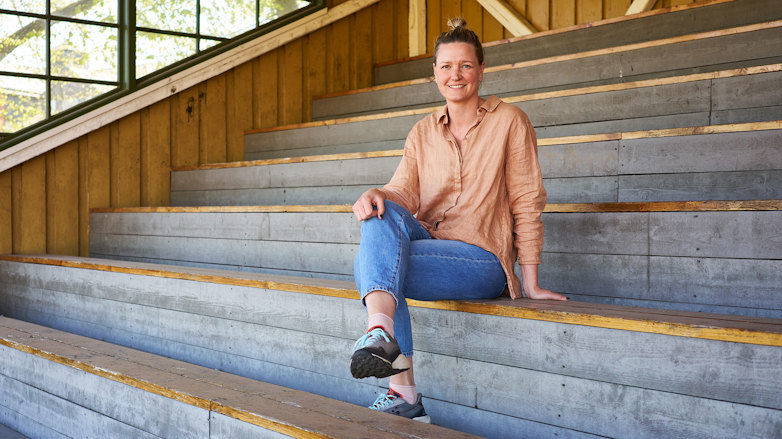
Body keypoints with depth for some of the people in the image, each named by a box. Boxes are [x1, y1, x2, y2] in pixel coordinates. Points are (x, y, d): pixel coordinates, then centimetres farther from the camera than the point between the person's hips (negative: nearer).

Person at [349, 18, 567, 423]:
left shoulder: (509, 122, 1)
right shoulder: (422, 133, 15)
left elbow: (527, 203, -1)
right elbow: (405, 191, 2)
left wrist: (531, 284, -6)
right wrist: (377, 196, -23)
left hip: (482, 260, -5)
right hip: (426, 246, 5)